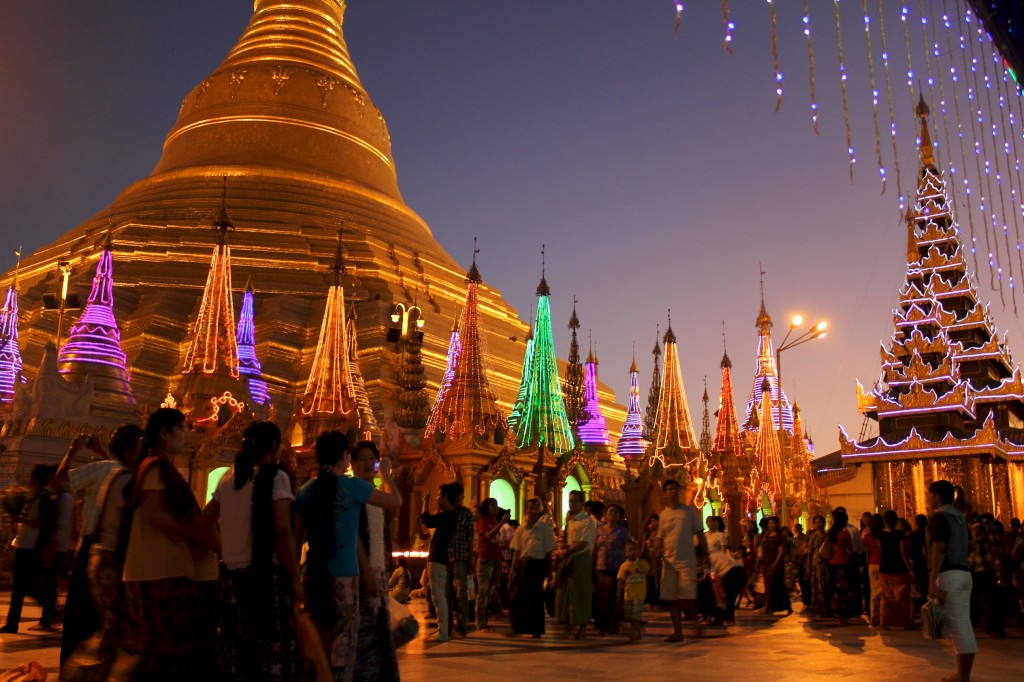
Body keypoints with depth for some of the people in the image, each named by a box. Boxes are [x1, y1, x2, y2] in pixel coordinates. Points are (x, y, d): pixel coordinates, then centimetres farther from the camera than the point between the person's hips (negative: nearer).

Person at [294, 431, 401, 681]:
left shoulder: (306, 491, 4)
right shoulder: (352, 486, -8)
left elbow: (298, 537, 9)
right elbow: (395, 501, 1)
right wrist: (385, 474, 14)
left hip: (313, 575, 5)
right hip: (343, 576, -5)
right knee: (341, 644, 2)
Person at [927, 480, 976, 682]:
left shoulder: (939, 517, -10)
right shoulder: (958, 516, 18)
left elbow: (939, 550, -18)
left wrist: (932, 581, -19)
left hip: (949, 574, -9)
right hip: (963, 573, 9)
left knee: (956, 625, -6)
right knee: (964, 625, 9)